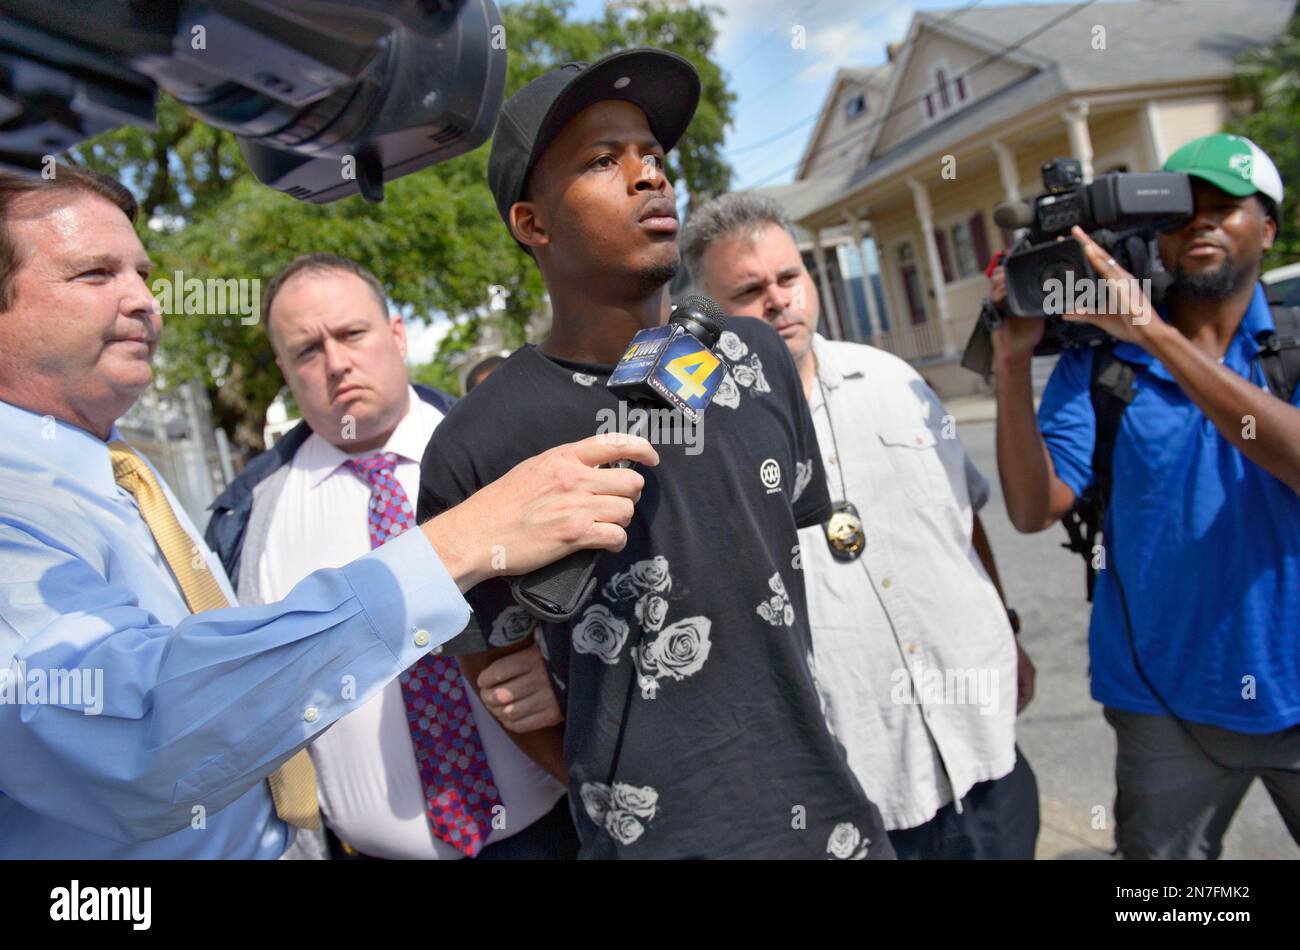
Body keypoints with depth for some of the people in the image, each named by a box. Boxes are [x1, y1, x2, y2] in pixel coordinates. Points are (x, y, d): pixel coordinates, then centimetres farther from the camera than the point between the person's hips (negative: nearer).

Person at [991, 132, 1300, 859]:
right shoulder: (1099, 360, -4)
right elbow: (1035, 508, -13)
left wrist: (1156, 334, -29)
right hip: (1168, 701, 0)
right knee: (1158, 849, 15)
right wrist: (1013, 363, -23)